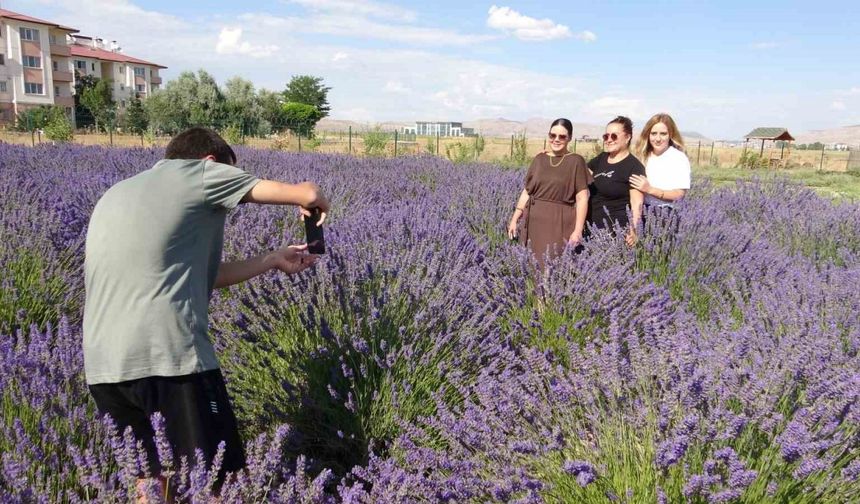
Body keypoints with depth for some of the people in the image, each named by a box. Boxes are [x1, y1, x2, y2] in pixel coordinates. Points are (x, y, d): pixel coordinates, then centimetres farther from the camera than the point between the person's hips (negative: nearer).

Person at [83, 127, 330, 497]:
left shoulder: (115, 195, 26)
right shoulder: (197, 172, 5)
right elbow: (308, 194, 4)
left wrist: (274, 259, 31)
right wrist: (315, 207, 29)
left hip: (103, 364, 8)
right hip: (168, 356, -7)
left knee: (148, 480, 22)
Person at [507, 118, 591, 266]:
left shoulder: (575, 161, -1)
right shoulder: (539, 159, 10)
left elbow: (582, 198, -4)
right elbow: (527, 192, 13)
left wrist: (578, 230, -11)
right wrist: (514, 219, 7)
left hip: (560, 223, -4)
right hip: (534, 220, 4)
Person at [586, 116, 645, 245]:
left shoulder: (634, 166, -9)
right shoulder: (601, 158, 12)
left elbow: (637, 203, -15)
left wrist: (633, 230, -29)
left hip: (616, 232, -7)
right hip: (592, 228, 7)